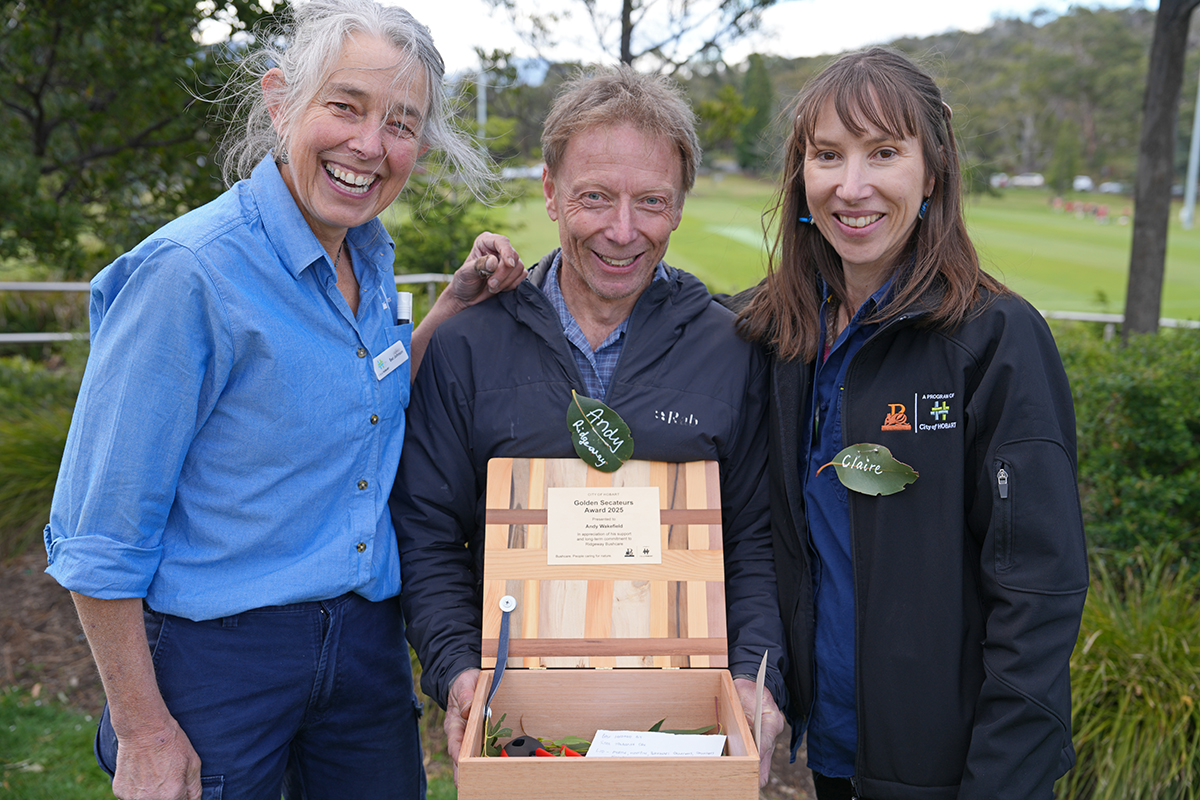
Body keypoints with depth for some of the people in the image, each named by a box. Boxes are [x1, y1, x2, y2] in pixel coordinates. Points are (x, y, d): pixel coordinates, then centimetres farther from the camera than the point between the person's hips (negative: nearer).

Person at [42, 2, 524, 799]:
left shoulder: (370, 255, 2)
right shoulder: (188, 270, -20)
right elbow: (98, 535, -16)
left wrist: (458, 301, 4)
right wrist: (141, 730, -13)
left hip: (368, 640, 7)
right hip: (216, 654, -6)